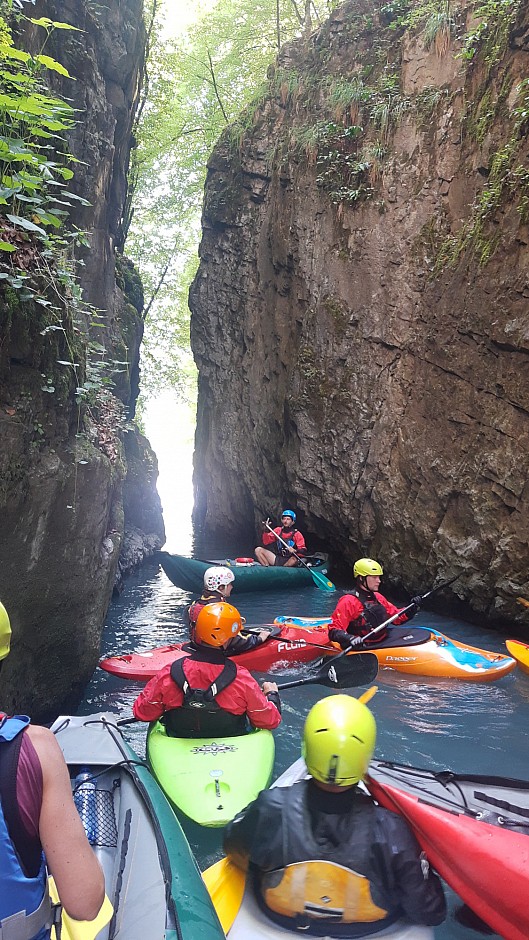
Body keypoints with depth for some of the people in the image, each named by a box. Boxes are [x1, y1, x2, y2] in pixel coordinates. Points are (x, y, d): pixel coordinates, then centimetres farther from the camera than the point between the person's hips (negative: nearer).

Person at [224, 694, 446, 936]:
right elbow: (430, 914, -20)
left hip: (281, 919, 1)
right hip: (369, 929, 0)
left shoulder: (271, 808, -35)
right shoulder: (391, 831, -36)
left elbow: (233, 847, -12)